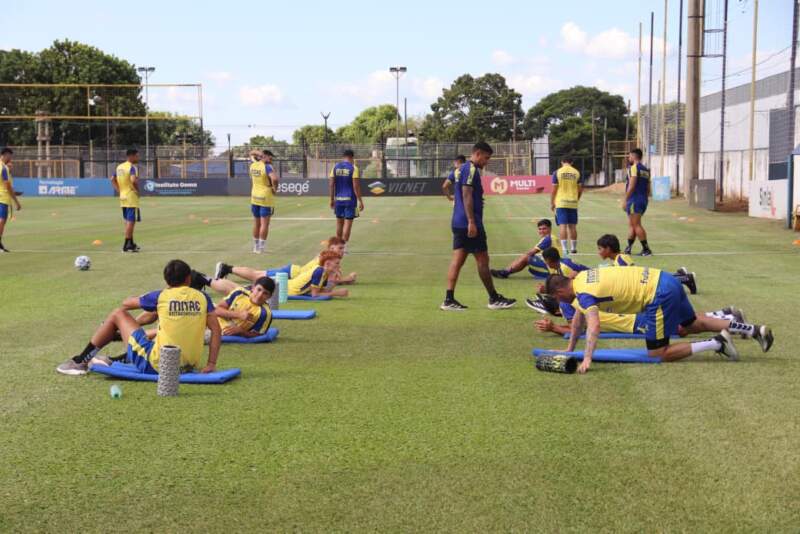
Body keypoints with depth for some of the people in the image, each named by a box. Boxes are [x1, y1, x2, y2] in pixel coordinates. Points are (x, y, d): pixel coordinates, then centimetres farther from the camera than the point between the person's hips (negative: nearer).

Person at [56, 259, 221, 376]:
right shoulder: (202, 297, 3)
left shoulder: (161, 296, -3)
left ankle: (80, 362, 22)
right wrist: (211, 364, -2)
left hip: (156, 366, -4)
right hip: (189, 366, 4)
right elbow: (216, 329, -4)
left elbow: (126, 303, 11)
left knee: (118, 314, 12)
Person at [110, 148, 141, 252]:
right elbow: (133, 180, -30)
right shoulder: (132, 167, -14)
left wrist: (119, 191, 12)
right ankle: (126, 246, -7)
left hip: (123, 197, 9)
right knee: (131, 221, -5)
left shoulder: (119, 167, 12)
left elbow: (113, 180, 13)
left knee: (128, 221, 17)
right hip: (131, 197, -9)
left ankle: (131, 244, 26)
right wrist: (137, 189, -15)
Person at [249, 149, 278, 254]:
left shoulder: (253, 165, 6)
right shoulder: (267, 167, -15)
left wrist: (257, 154, 8)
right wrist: (275, 188, -16)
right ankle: (261, 248, -2)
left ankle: (255, 247, 24)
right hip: (266, 198, -7)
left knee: (256, 223, 16)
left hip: (254, 198, 7)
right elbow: (274, 178, -33)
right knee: (264, 224, -2)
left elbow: (252, 154, 29)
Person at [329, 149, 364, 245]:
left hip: (338, 199, 5)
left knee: (339, 222, 17)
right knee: (348, 224, -2)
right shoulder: (353, 168, -8)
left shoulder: (335, 167, 5)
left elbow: (331, 184, 4)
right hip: (350, 199, -5)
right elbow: (356, 186, -13)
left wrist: (332, 199, 12)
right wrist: (360, 201, -8)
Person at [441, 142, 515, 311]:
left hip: (458, 223, 9)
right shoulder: (471, 170, -12)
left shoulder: (461, 169, 18)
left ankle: (449, 300, 1)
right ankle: (494, 298, 8)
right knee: (482, 260, 0)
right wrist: (471, 222, -23)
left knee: (457, 260, 5)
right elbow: (467, 196, -20)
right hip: (469, 223, -9)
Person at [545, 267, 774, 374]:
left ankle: (716, 343, -5)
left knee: (658, 354, -3)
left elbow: (594, 326, -29)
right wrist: (570, 349, 27)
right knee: (693, 324, 27)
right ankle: (754, 330, 23)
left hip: (659, 294, -10)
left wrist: (587, 359, -35)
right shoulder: (581, 278, 15)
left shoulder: (584, 293, -14)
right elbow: (578, 318, 26)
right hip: (664, 280, 10)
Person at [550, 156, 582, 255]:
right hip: (573, 203, 3)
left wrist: (552, 203, 5)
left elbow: (554, 189, -4)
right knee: (572, 226, 10)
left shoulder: (557, 172, -3)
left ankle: (564, 248, -11)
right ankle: (573, 248, 18)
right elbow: (580, 189, 6)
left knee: (562, 225, -4)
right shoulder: (576, 173, 5)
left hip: (561, 203, -2)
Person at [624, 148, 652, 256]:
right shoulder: (646, 170, 17)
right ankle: (628, 248, 17)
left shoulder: (633, 168, -10)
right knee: (632, 224, 15)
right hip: (644, 201, 9)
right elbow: (649, 190, 18)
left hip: (634, 200, -9)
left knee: (636, 225, -6)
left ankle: (646, 249, -7)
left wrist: (625, 200, -15)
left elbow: (631, 186, -18)